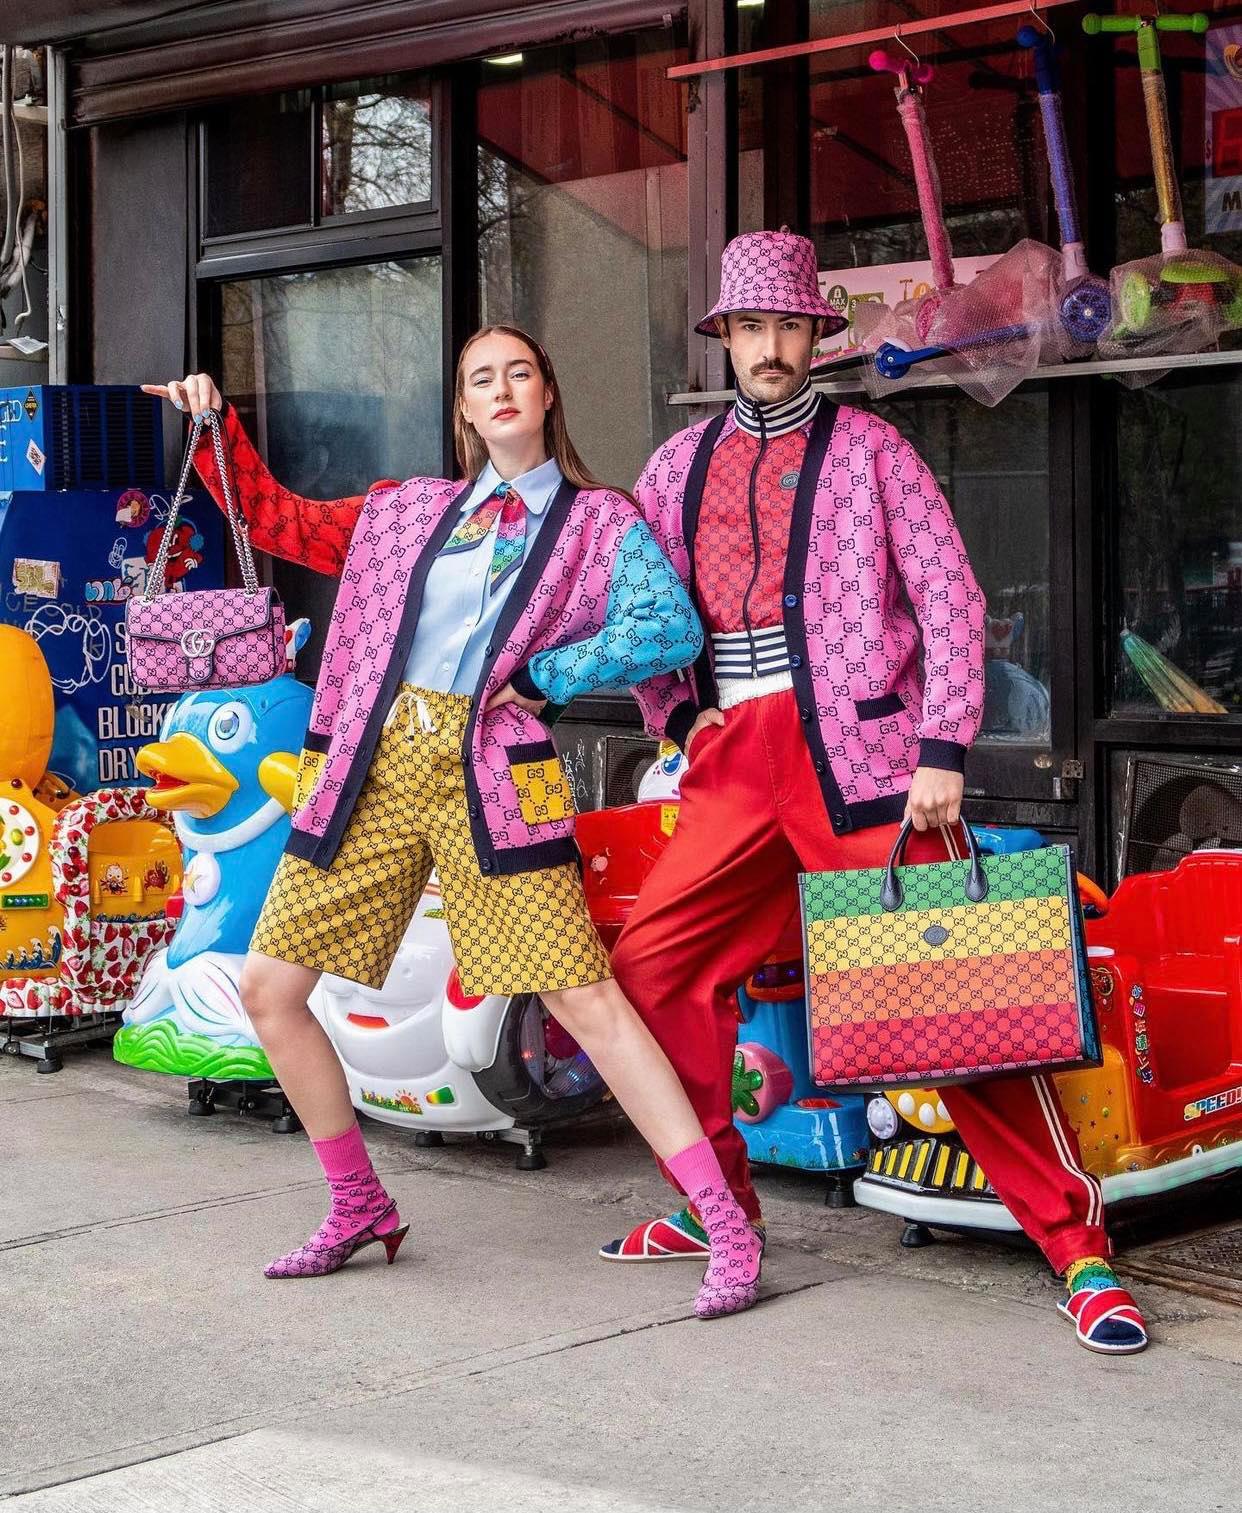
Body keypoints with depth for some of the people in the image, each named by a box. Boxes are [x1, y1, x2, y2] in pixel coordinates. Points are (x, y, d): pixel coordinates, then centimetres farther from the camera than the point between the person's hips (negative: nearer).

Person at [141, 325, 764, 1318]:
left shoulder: (602, 522, 8)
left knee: (588, 1001, -12)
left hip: (490, 773, -5)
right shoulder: (409, 510, 19)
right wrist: (216, 425, 18)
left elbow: (675, 628, -7)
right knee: (269, 990, 4)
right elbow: (277, 521, 27)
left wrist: (540, 675, -8)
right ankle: (360, 1208, 21)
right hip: (375, 764, 5)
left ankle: (727, 1228, -9)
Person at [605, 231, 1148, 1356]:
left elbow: (948, 596, -2)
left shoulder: (866, 448, 4)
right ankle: (716, 1208, 19)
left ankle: (1079, 1251, -4)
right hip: (736, 757, 5)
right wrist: (676, 715, 8)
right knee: (654, 965, 1)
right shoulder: (682, 464, 16)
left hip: (858, 751, -5)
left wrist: (942, 751, -11)